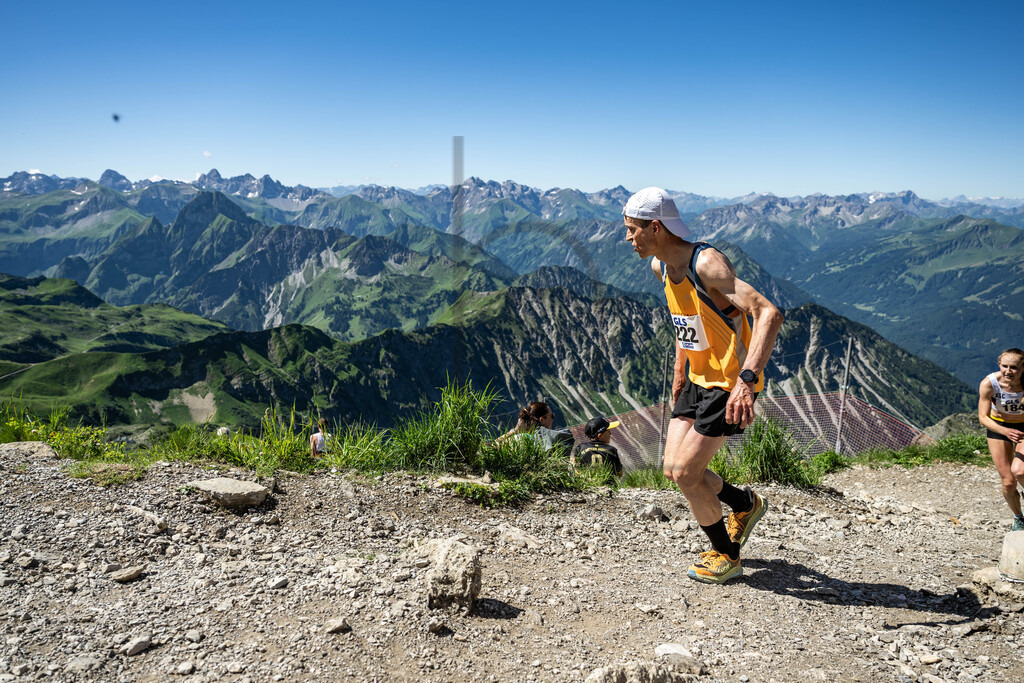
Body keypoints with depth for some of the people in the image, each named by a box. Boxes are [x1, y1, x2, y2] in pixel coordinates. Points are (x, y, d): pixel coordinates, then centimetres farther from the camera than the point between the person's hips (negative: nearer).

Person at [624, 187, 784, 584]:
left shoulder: (707, 264, -26)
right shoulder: (660, 267, 1)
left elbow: (769, 314, -35)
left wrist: (747, 379, -45)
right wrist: (680, 369, 20)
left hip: (731, 384, -8)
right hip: (698, 380, 8)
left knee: (686, 473, -8)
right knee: (673, 469, 8)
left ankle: (726, 555, 17)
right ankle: (746, 505, 34)